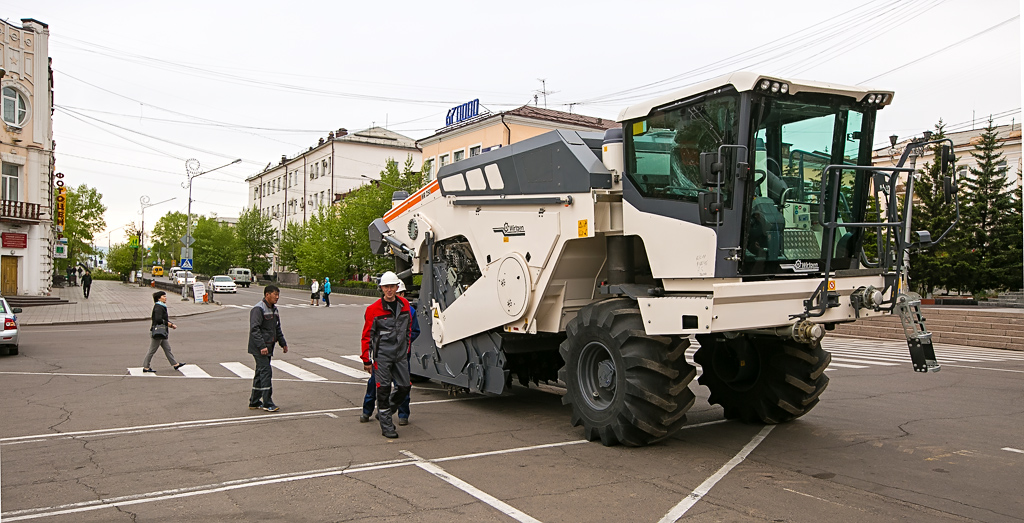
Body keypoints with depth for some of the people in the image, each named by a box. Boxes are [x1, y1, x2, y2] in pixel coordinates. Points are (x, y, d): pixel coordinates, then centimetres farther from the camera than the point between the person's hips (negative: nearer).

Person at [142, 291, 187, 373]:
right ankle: (146, 367, 7)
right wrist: (169, 324, -17)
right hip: (158, 332, -10)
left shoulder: (162, 307, 14)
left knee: (167, 349, 11)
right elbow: (158, 320, -25)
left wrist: (171, 324, 4)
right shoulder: (158, 307, -16)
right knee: (152, 350, -1)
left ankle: (175, 364, 15)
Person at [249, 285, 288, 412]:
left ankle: (254, 402, 22)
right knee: (266, 372, -11)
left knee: (260, 374, 13)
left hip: (268, 347, 9)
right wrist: (262, 346, -26)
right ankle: (267, 403, -8)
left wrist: (283, 343, 24)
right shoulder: (258, 309, -15)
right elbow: (254, 329, -21)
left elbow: (277, 328, 26)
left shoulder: (274, 309, 15)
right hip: (259, 348, -9)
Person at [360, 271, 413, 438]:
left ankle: (384, 413, 27)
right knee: (384, 389, -3)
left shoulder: (405, 305, 6)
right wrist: (366, 360, -3)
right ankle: (386, 425, 8)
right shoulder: (373, 309, -7)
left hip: (401, 355, 5)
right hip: (382, 355, -5)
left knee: (404, 386, 5)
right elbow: (367, 335, -4)